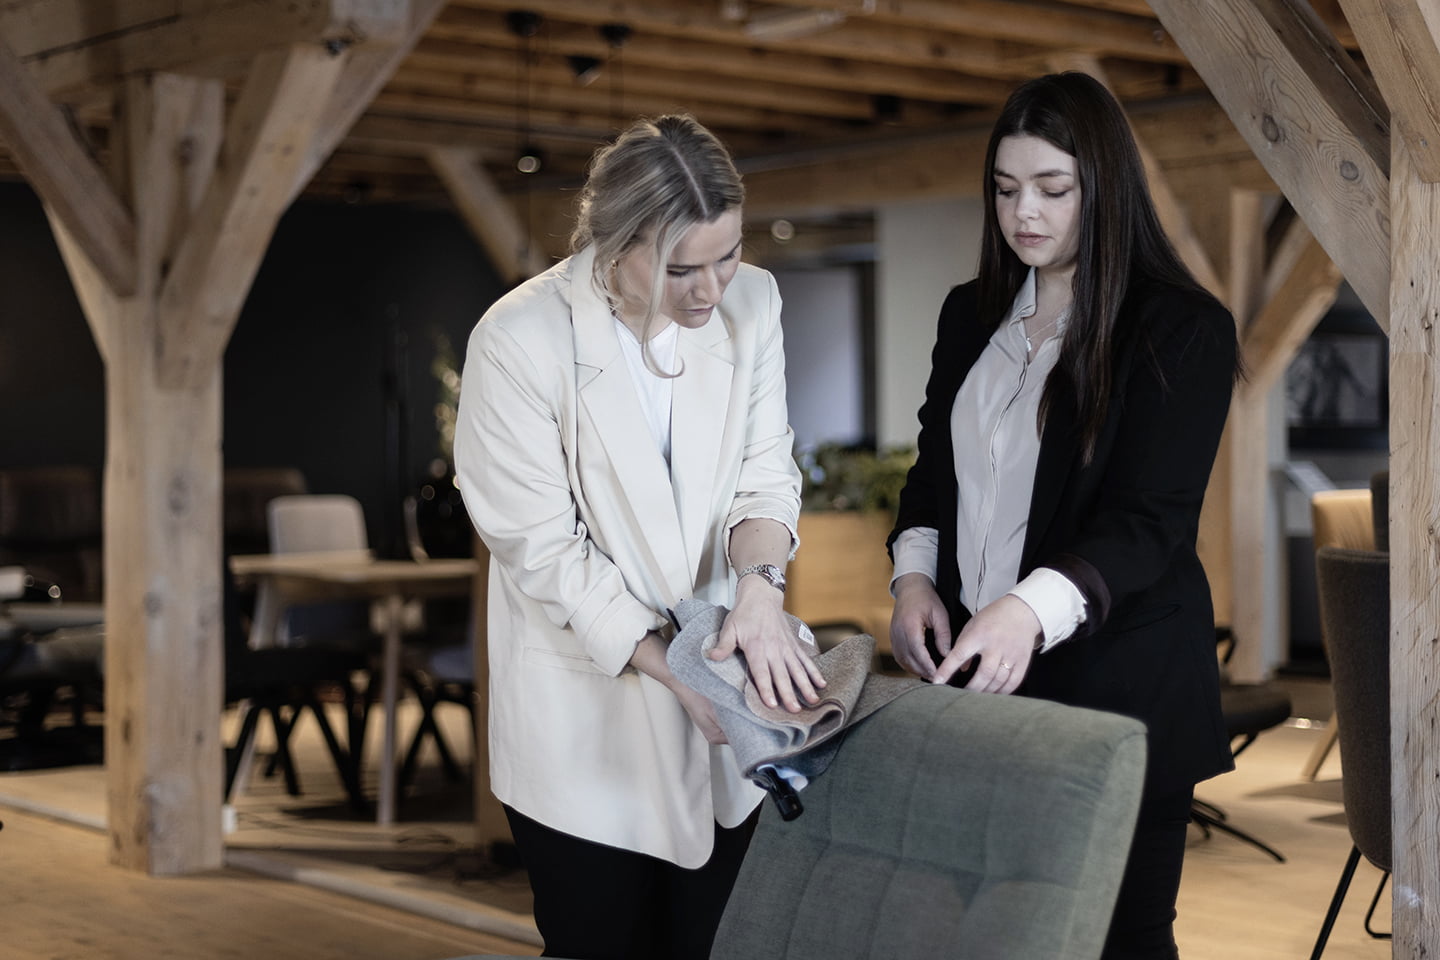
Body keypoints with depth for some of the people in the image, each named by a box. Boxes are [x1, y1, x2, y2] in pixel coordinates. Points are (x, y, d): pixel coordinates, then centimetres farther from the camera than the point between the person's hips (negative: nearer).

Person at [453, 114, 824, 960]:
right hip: (587, 724, -4)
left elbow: (765, 470, 0)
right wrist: (676, 672, -21)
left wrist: (759, 583, -22)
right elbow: (544, 550, -16)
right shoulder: (520, 341, -19)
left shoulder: (751, 301, -5)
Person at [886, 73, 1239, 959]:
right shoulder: (971, 315, 11)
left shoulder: (1182, 328, -9)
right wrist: (915, 573, 0)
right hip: (972, 669, 5)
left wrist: (1033, 606, -33)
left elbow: (1152, 521, -17)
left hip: (1116, 677, -5)